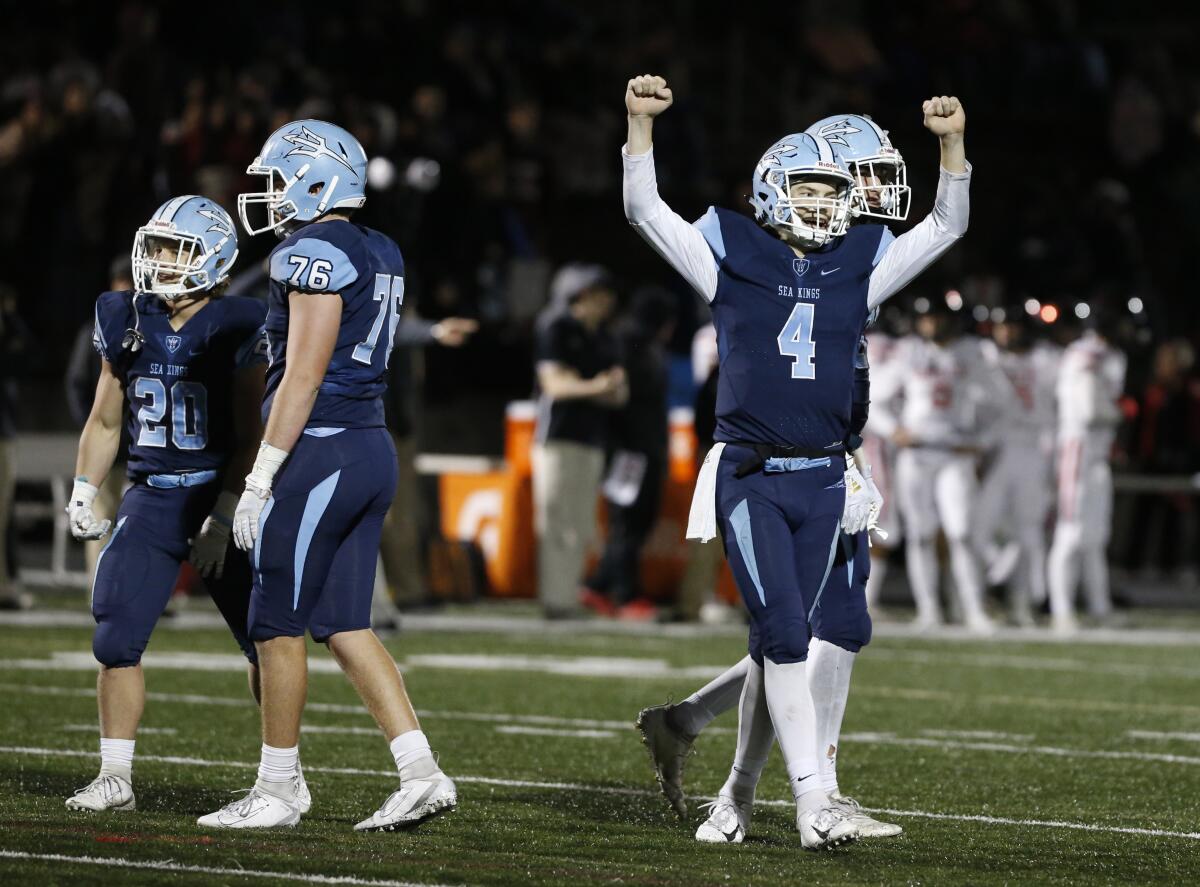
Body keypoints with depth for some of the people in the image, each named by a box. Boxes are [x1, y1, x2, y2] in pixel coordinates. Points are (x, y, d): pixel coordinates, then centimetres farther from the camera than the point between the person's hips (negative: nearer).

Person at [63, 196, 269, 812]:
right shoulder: (125, 321, 4)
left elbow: (250, 435, -10)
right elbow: (105, 421, 13)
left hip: (221, 496, -4)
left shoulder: (237, 328, -11)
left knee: (264, 644, 0)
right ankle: (115, 778, 1)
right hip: (151, 499, 4)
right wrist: (82, 494, 3)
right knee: (116, 639, -7)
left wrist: (223, 518, -15)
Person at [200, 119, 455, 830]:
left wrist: (260, 480, -15)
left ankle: (278, 791, 7)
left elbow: (303, 378, -17)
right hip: (373, 450, 9)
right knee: (345, 626, 11)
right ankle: (422, 776, 3)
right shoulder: (380, 256, 15)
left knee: (278, 625, 1)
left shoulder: (316, 253, -13)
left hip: (321, 451, -9)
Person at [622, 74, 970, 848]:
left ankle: (740, 794, 20)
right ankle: (812, 801, -18)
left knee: (779, 643, 7)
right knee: (784, 633, -14)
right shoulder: (733, 260, 2)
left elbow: (946, 228, 9)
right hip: (749, 481, -4)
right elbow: (646, 211, -2)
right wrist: (641, 124, -15)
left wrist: (952, 144, -5)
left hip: (822, 483, 4)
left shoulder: (858, 269, 10)